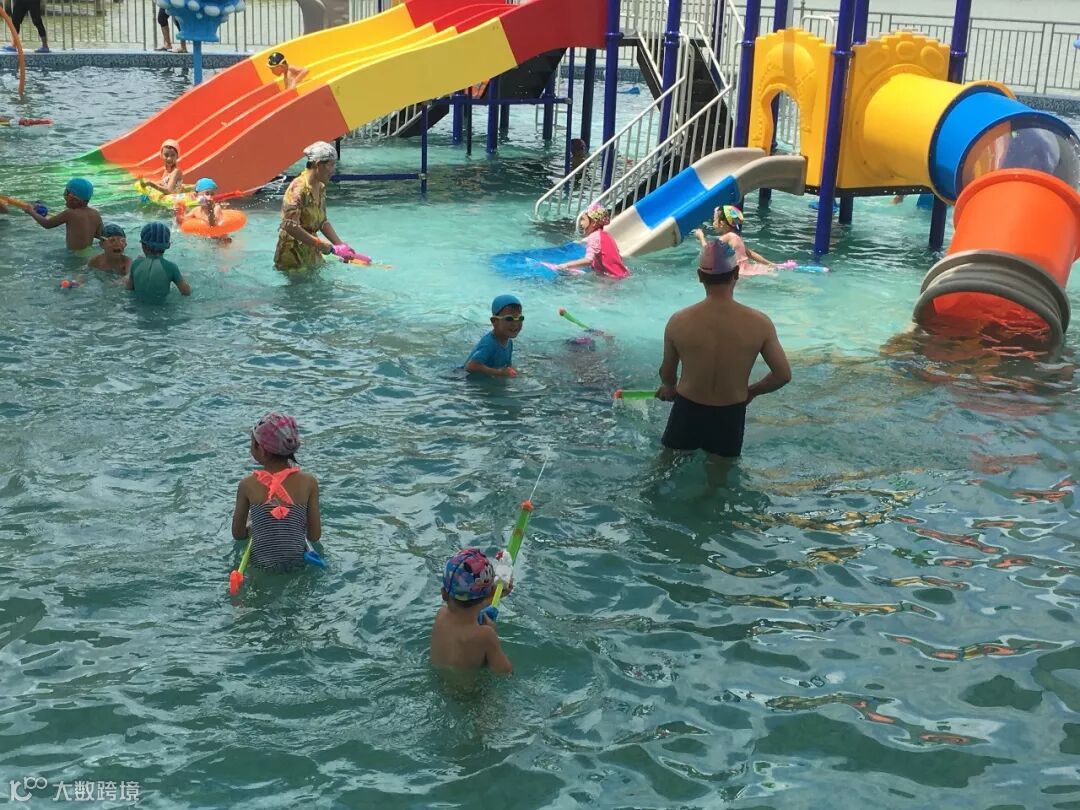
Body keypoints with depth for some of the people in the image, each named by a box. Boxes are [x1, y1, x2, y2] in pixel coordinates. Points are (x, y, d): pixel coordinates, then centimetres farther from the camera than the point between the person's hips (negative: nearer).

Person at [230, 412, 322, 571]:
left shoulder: (247, 485, -9)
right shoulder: (308, 482, -9)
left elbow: (238, 534, 3)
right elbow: (314, 536, -3)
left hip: (262, 567, 1)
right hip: (299, 565, -1)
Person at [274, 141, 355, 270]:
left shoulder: (321, 188, 7)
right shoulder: (298, 188, -20)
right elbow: (290, 226, -27)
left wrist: (340, 246, 5)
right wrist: (321, 245, -24)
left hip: (312, 254, 8)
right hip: (292, 258, -8)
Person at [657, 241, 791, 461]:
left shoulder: (679, 321, -17)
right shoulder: (759, 323, -18)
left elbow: (667, 373, -2)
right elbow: (783, 375, -10)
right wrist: (751, 391, 9)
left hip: (687, 410, 0)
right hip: (730, 415, 0)